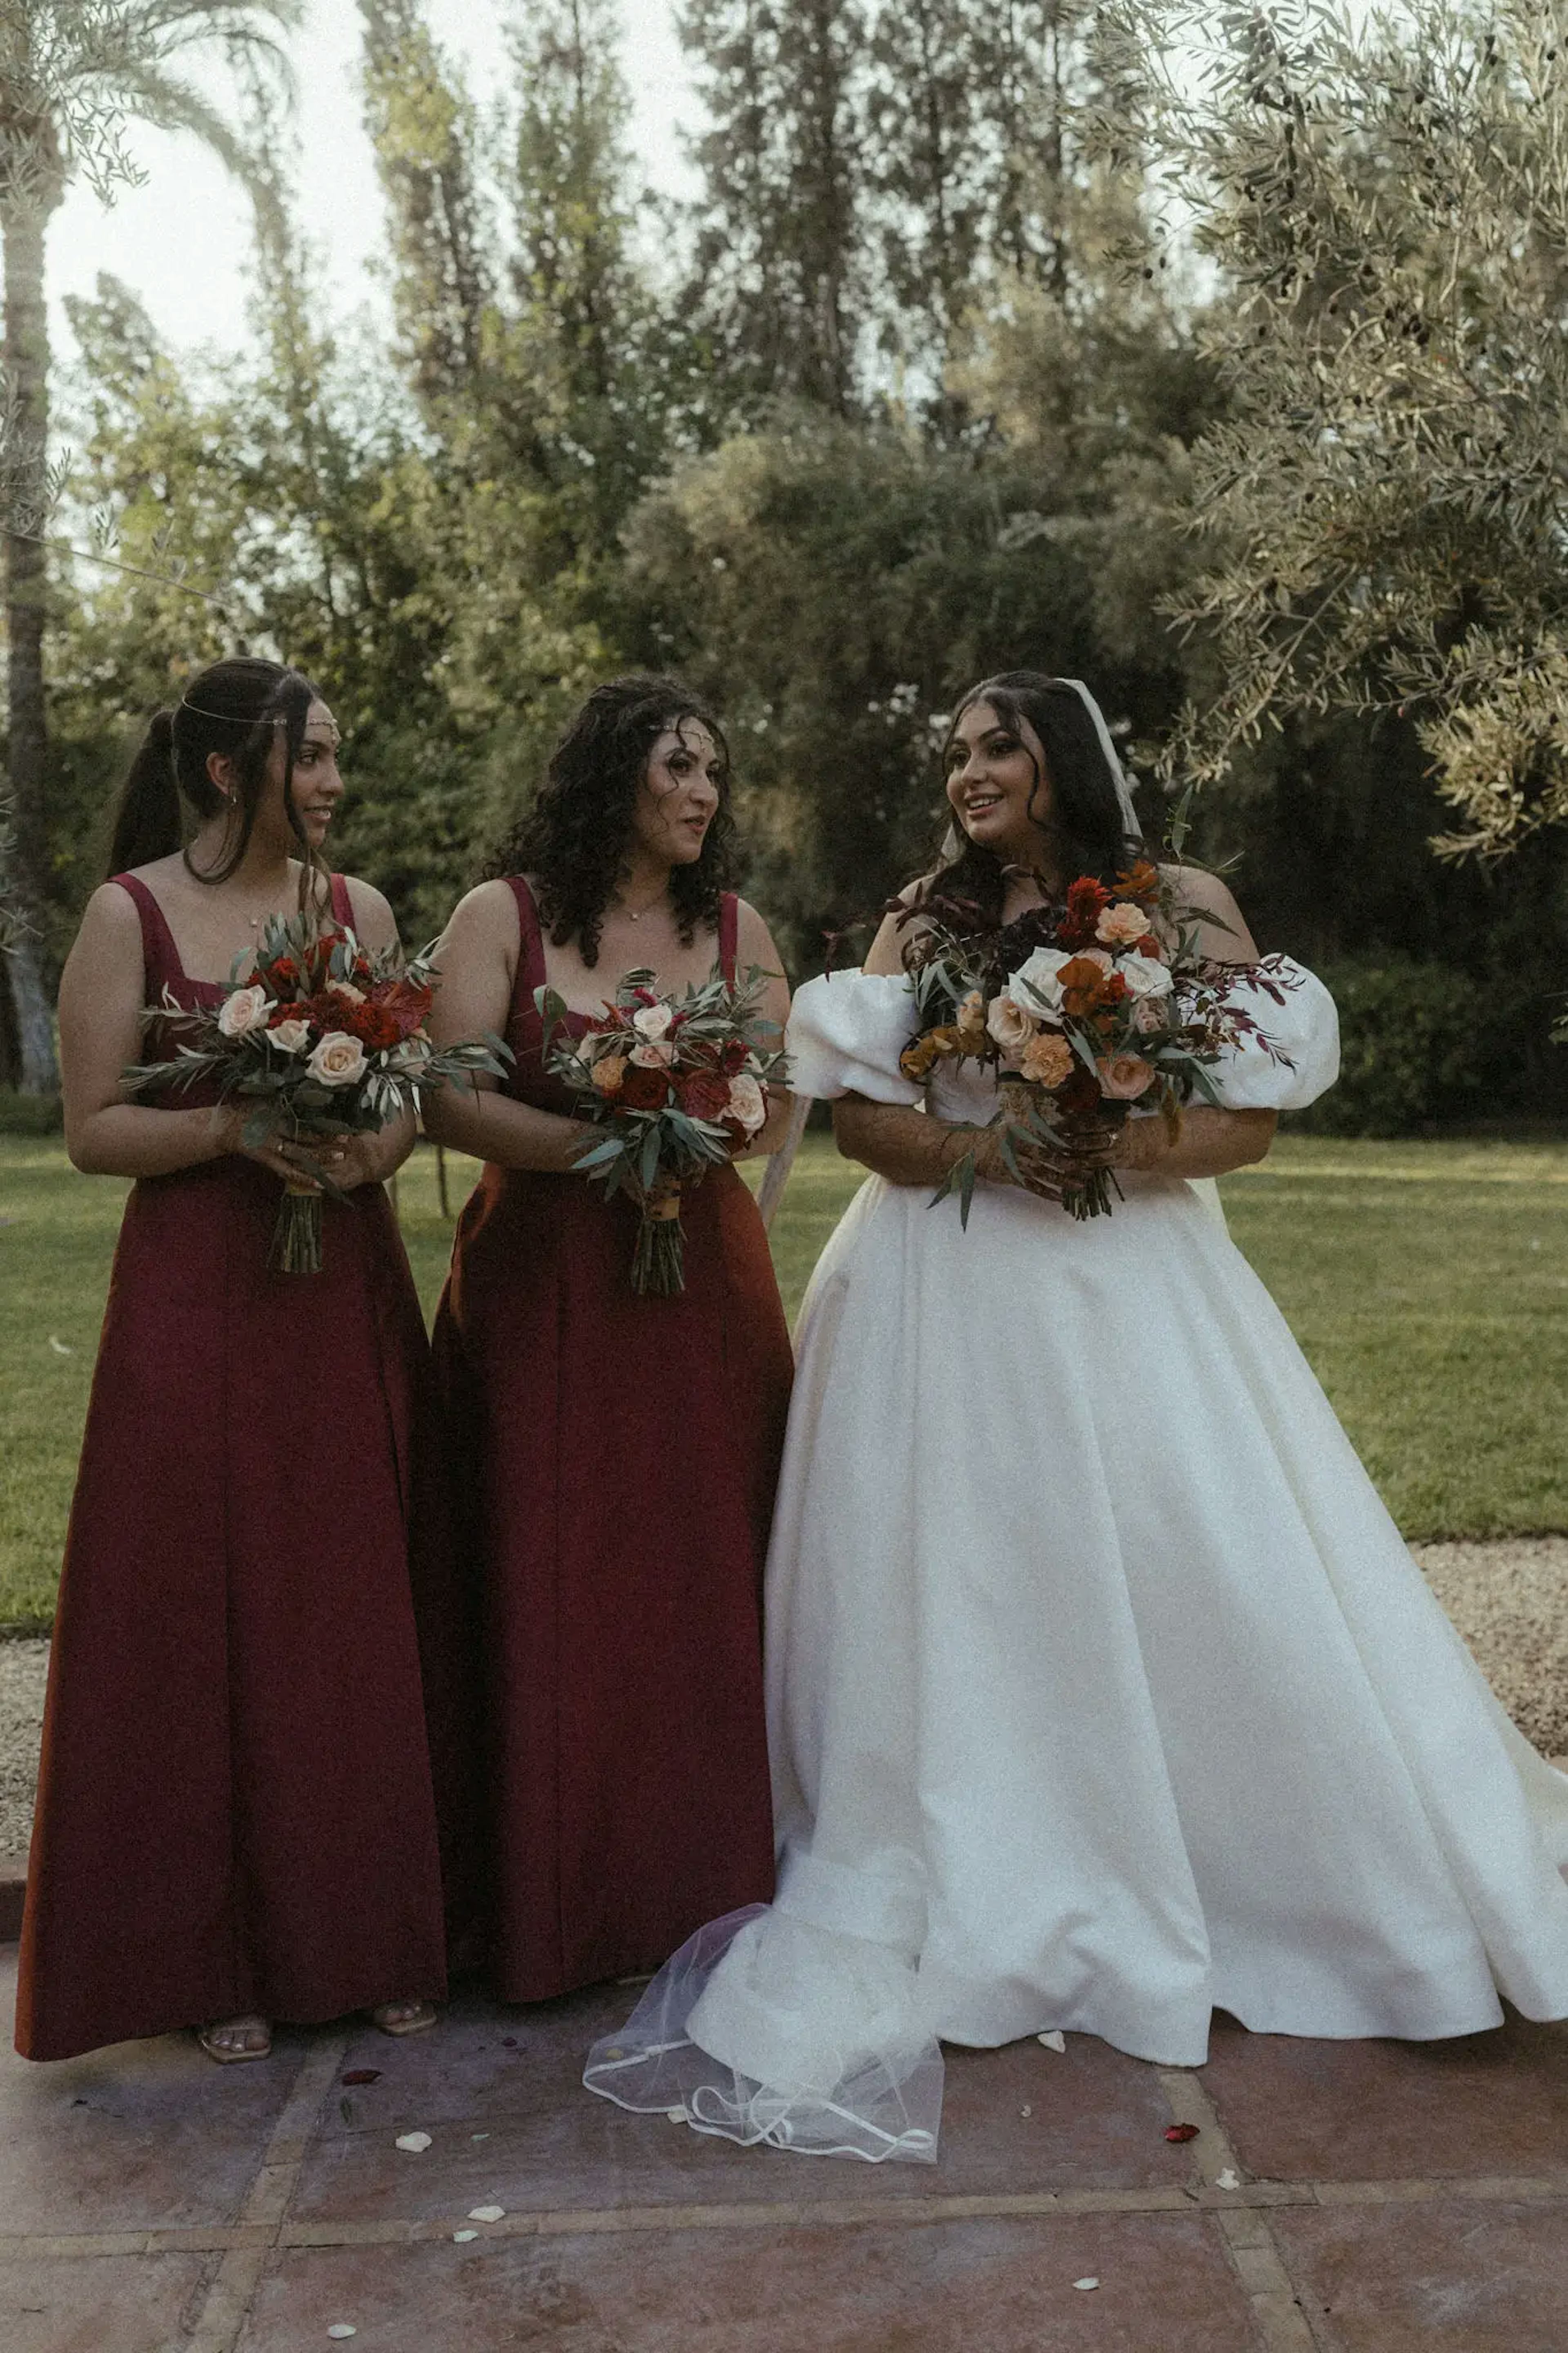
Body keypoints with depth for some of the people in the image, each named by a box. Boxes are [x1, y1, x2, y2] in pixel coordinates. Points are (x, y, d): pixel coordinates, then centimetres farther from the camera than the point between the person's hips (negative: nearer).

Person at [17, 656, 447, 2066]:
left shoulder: (358, 908, 9)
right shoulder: (131, 914, -3)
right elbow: (93, 1131, -5)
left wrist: (373, 1148, -11)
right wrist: (235, 1127, -20)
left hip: (349, 1293, 4)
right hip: (198, 1300, -3)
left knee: (360, 1616, 7)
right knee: (209, 1621, 2)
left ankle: (370, 1935, 21)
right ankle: (221, 1955, 17)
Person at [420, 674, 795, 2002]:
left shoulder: (738, 929, 10)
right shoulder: (504, 915, 1)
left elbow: (778, 1117, 7)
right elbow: (448, 1097, -8)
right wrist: (596, 1143, -20)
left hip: (705, 1282, 3)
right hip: (541, 1284, -2)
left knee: (705, 1577, 4)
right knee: (548, 1588, 1)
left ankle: (701, 1881, 19)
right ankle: (555, 1904, 15)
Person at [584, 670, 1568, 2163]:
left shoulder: (1184, 906, 5)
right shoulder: (924, 920, 9)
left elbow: (1257, 1115, 1)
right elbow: (859, 1114, 2)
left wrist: (1139, 1149, -18)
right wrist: (980, 1150, -15)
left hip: (1128, 1287, -1)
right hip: (951, 1297, 1)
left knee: (1202, 1580, 0)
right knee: (963, 1598, 2)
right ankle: (982, 1896, 16)